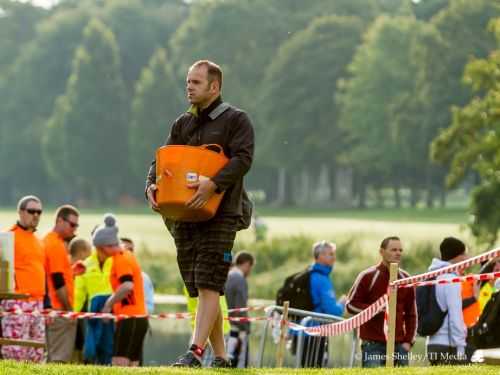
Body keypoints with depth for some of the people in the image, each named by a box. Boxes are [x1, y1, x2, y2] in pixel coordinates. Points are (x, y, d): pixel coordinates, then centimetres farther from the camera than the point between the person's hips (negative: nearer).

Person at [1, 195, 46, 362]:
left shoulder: (38, 241, 18)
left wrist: (44, 302, 21)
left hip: (37, 303, 8)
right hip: (17, 303, -8)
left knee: (37, 352, 8)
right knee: (15, 351, -12)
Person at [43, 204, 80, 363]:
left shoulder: (47, 241, 16)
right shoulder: (56, 245, -15)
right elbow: (58, 283, -18)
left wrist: (72, 272, 13)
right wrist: (69, 309, -14)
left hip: (51, 309, 10)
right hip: (61, 311, -10)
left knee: (51, 357, 10)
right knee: (60, 358, -10)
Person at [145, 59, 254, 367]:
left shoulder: (235, 120, 1)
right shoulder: (182, 124, 20)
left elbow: (243, 159, -13)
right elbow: (162, 159, 15)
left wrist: (214, 184, -28)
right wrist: (152, 185, -8)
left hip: (220, 213, -6)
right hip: (184, 215, 7)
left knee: (208, 285, -16)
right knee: (199, 288, 7)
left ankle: (196, 351, -24)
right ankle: (220, 357, 13)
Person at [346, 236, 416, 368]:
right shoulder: (368, 276, -2)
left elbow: (411, 314, 15)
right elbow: (351, 304, 0)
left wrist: (408, 341, 4)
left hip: (399, 344, 4)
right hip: (373, 344, -4)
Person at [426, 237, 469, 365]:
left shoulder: (435, 277, 15)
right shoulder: (451, 279, -12)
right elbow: (455, 317, -16)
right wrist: (460, 350, -16)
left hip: (433, 345, 9)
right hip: (448, 346, -9)